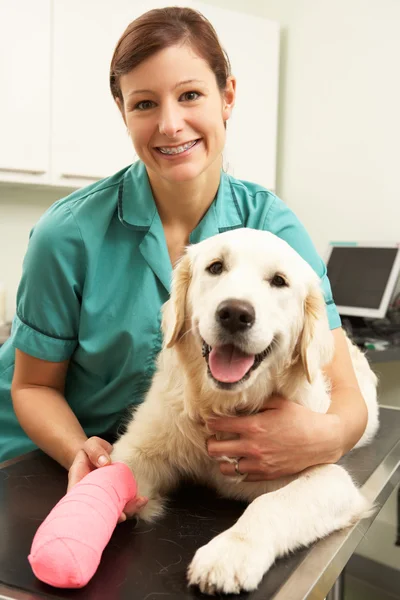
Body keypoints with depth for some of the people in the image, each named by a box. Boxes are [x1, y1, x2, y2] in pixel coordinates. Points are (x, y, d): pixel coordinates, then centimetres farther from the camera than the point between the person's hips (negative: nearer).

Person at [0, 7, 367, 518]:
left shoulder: (273, 227, -13)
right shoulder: (71, 234, -19)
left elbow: (347, 397, -14)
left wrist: (326, 437, -36)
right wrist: (80, 453, -26)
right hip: (48, 463, -1)